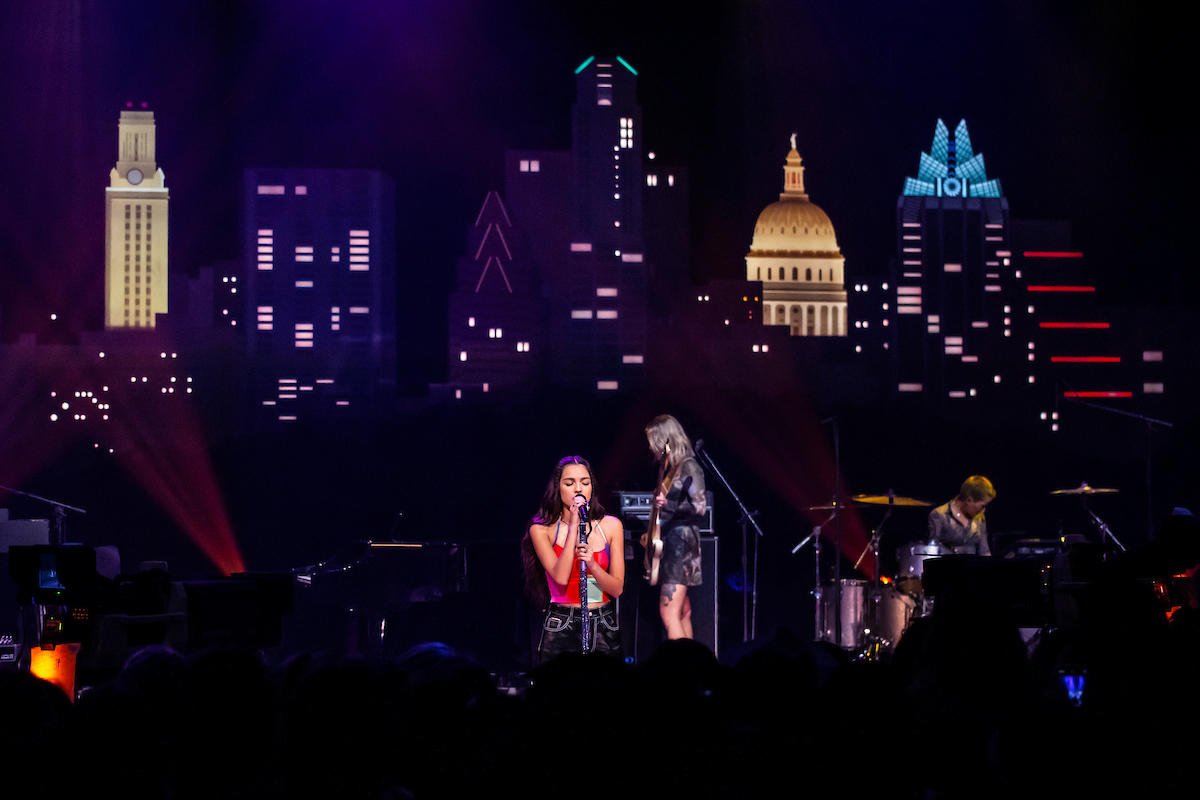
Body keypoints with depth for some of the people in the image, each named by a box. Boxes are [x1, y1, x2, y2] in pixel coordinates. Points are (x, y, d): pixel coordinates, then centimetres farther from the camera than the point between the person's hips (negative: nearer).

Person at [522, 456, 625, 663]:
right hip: (561, 629, -2)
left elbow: (617, 589, 2)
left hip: (604, 629, 2)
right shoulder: (542, 530, 0)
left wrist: (592, 564, -17)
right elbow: (561, 577, -15)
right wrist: (573, 526, -14)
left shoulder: (610, 526, 6)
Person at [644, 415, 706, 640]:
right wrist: (651, 534, 15)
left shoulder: (688, 467, -10)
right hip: (667, 543, 9)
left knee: (669, 613, -17)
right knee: (682, 612, 10)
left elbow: (700, 507, -17)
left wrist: (668, 505, -28)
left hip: (682, 543, -9)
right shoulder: (667, 469, 16)